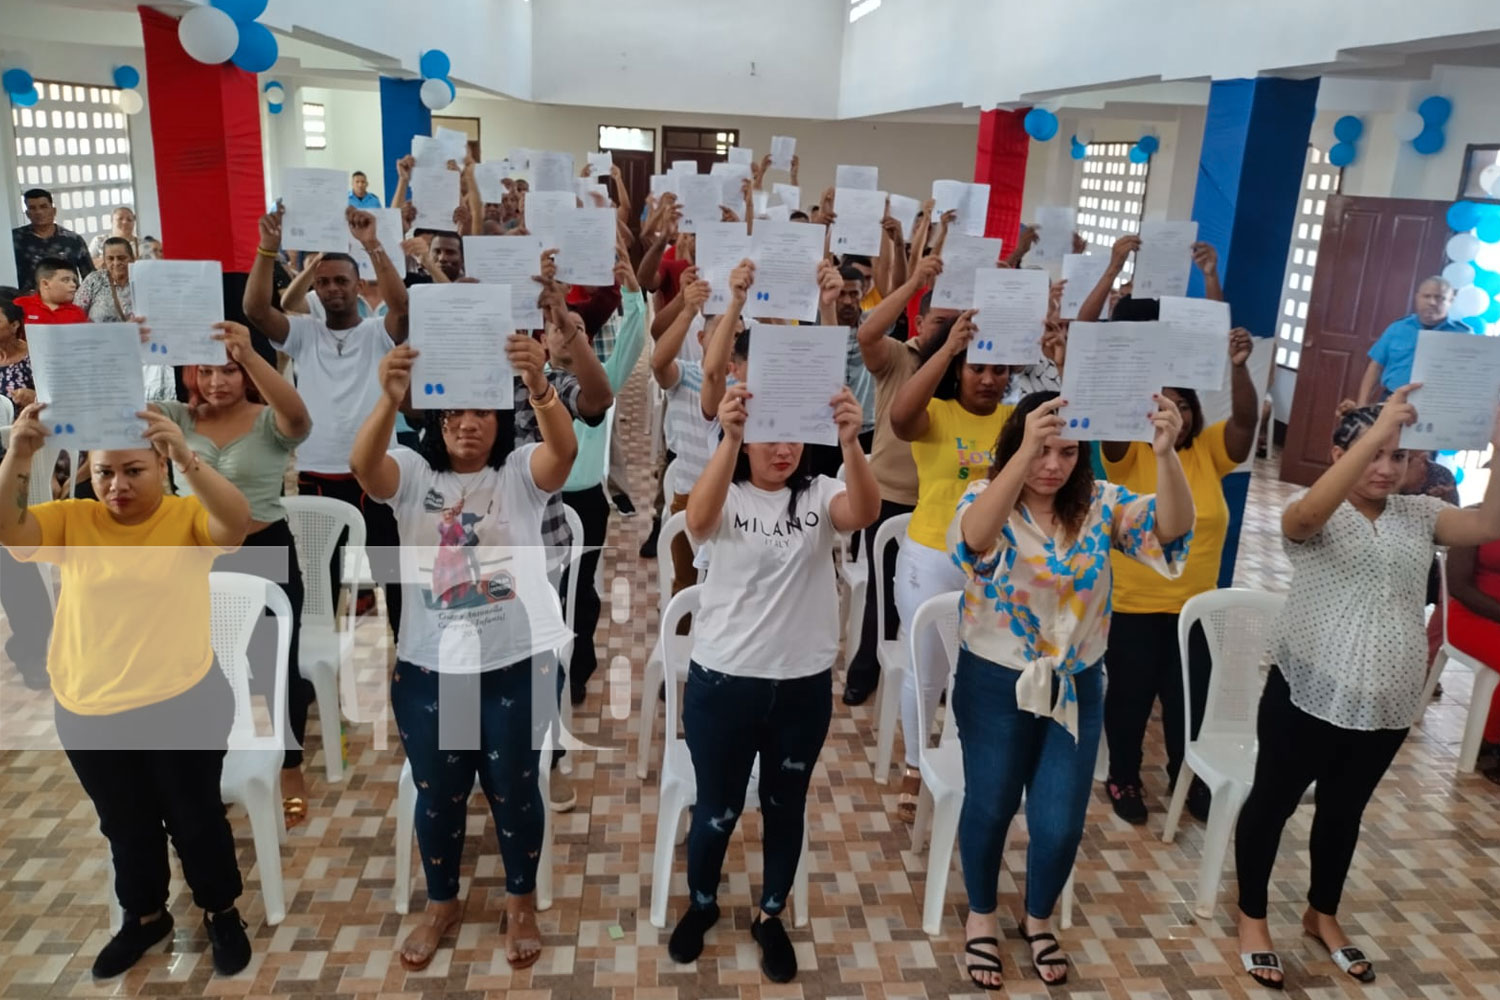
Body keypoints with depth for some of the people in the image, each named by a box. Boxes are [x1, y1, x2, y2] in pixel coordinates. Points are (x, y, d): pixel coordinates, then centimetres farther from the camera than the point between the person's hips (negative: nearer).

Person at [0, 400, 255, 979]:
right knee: (124, 826, 22)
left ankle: (221, 912, 37)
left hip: (184, 705, -3)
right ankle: (145, 916, 45)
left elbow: (238, 522, -30)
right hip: (87, 714, 3)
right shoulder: (72, 522, -1)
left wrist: (186, 458, -45)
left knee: (195, 818, 15)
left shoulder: (189, 518, -10)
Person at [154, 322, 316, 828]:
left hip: (267, 555, -4)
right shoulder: (180, 417, 2)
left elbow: (298, 413, -34)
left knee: (277, 664, 7)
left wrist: (249, 353, -47)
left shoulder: (271, 423, -11)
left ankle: (291, 771, 27)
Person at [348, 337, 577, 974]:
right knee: (436, 794, 17)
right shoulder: (413, 475, 1)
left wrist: (539, 386, -44)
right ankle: (442, 905, 39)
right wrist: (389, 400, -41)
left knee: (514, 789, 13)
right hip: (428, 669, 2)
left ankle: (521, 904, 35)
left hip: (515, 666, -1)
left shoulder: (520, 473, -3)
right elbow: (362, 464, -21)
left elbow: (564, 448, -24)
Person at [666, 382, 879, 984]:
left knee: (785, 807, 18)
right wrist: (729, 438, -47)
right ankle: (701, 905, 41)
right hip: (723, 682, -2)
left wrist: (850, 443, -43)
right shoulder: (725, 498, -7)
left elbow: (864, 513, -24)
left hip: (804, 685, 2)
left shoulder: (819, 495, -2)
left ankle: (770, 917, 39)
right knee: (717, 809, 13)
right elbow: (698, 519, -32)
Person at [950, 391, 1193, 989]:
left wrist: (1166, 454, -41)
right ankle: (981, 917, 41)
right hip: (995, 683, -2)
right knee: (990, 806, 14)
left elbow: (1173, 527, -22)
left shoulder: (1101, 504, -6)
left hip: (1077, 684, 3)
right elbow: (973, 537, -40)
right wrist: (1026, 451, -51)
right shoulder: (988, 500, -15)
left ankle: (1039, 920, 38)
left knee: (1061, 822, 7)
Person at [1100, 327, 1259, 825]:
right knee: (1129, 696, 10)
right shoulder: (1129, 453, -7)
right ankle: (1123, 779, 30)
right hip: (1133, 605, -3)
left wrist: (1238, 367, -29)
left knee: (1190, 699, 15)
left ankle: (1187, 778, 37)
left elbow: (1246, 418, -13)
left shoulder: (1209, 451, 2)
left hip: (1195, 606, 3)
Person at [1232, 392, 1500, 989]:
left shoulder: (1419, 515, 5)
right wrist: (1376, 430, -38)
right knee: (1273, 803, 10)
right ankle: (1252, 918, 29)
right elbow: (1308, 513, -35)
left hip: (1386, 705, 5)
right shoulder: (1313, 514, -11)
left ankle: (1322, 915, 42)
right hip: (1308, 695, -5)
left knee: (1344, 811, 22)